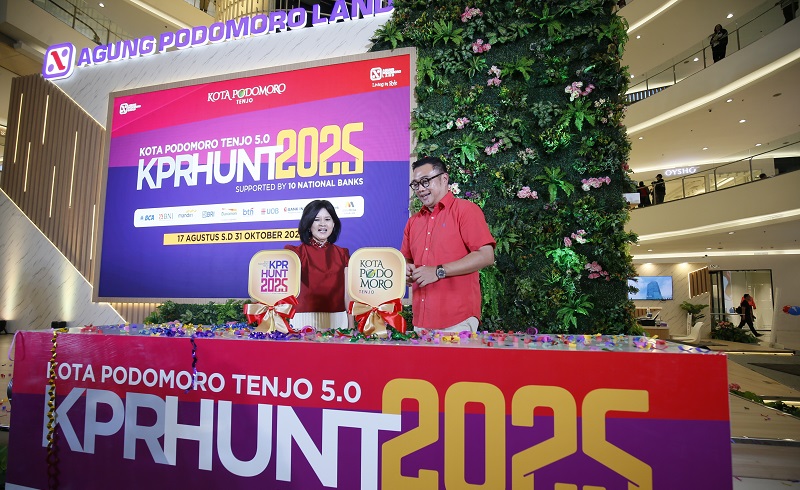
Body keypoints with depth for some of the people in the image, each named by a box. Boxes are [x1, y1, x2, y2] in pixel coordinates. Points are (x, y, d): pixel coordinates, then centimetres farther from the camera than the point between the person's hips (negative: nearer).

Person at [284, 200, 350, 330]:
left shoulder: (342, 254, 10)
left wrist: (351, 326, 7)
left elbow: (347, 292, 10)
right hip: (304, 319, -2)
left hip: (337, 320, 2)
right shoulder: (297, 252, 2)